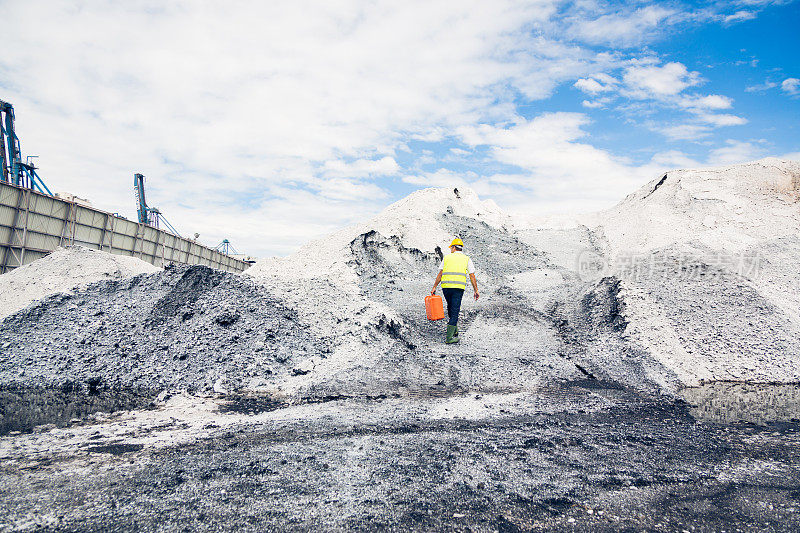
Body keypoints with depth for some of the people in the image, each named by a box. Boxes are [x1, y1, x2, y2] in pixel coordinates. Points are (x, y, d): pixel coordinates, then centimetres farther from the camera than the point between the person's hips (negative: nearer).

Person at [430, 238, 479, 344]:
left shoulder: (447, 257, 14)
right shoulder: (467, 259, 11)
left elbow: (440, 274, 9)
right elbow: (472, 276, 4)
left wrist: (434, 287, 11)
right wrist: (476, 290, 6)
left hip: (445, 286, 2)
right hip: (458, 287, -2)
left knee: (450, 307, 23)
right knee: (455, 311, -2)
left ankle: (454, 330, 26)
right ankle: (449, 338, -7)